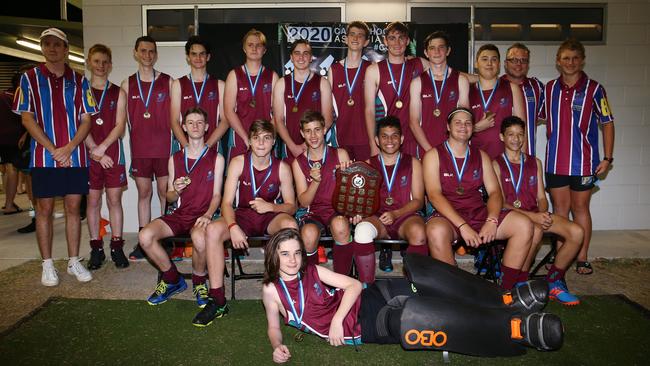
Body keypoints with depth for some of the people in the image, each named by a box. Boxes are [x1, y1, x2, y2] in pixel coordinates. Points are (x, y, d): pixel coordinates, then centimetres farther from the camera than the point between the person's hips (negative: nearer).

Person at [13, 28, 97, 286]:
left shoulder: (78, 80, 7)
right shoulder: (30, 78, 4)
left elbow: (86, 120, 3)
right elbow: (27, 119, -2)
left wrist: (69, 148, -11)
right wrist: (53, 149, -11)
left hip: (75, 156, 1)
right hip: (44, 157, -1)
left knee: (73, 207, 6)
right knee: (44, 208, 4)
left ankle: (74, 261, 16)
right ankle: (48, 265, 15)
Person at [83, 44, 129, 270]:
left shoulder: (118, 93, 6)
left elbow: (120, 126, -2)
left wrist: (101, 148, -14)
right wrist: (94, 151, -10)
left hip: (113, 153, 0)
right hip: (89, 154, 0)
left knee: (114, 199, 3)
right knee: (93, 200, 4)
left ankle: (117, 247, 11)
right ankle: (96, 249, 13)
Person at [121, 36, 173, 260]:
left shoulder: (168, 82, 3)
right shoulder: (127, 85, 9)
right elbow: (122, 120, 9)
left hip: (164, 148, -2)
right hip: (139, 150, 2)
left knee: (165, 193, 2)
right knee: (143, 193, 8)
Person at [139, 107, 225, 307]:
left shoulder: (216, 158, 3)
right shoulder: (175, 159, 12)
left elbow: (216, 195, 0)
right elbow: (170, 198, 15)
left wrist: (207, 215, -19)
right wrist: (176, 190, -9)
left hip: (202, 215, -4)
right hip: (180, 214, 4)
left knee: (199, 238, -38)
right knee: (145, 236, -22)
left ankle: (199, 282, -5)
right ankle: (173, 279, 4)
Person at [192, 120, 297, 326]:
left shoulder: (282, 168, -4)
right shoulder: (238, 163, -5)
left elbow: (291, 206, 0)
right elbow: (227, 203, -8)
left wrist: (270, 206, -22)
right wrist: (233, 227, -27)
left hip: (270, 217, -1)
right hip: (242, 216, 1)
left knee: (291, 225, -35)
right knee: (213, 230, -29)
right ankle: (217, 301, -19)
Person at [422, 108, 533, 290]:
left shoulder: (481, 156, 16)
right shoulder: (434, 155, 2)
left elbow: (494, 192, 7)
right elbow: (434, 195, -11)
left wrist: (492, 221, -14)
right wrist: (462, 226, -22)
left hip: (479, 213, 5)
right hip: (448, 217, -5)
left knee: (524, 225, -16)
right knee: (436, 231, -38)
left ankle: (506, 290, -6)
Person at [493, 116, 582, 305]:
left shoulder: (535, 163, 18)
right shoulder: (497, 164, 2)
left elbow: (541, 197, 14)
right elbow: (500, 202, -7)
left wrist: (543, 214, -11)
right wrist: (531, 216, -19)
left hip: (536, 213, 6)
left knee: (577, 232, -18)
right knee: (535, 231, -37)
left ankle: (553, 282, -1)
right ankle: (520, 283, -17)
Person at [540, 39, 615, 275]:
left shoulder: (594, 89, -4)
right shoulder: (550, 88, 5)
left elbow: (607, 123, 0)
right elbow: (539, 117, 17)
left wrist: (607, 158, -4)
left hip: (584, 162, -3)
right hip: (555, 161, 3)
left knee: (580, 208, 7)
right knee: (559, 208, 9)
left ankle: (582, 257, 18)